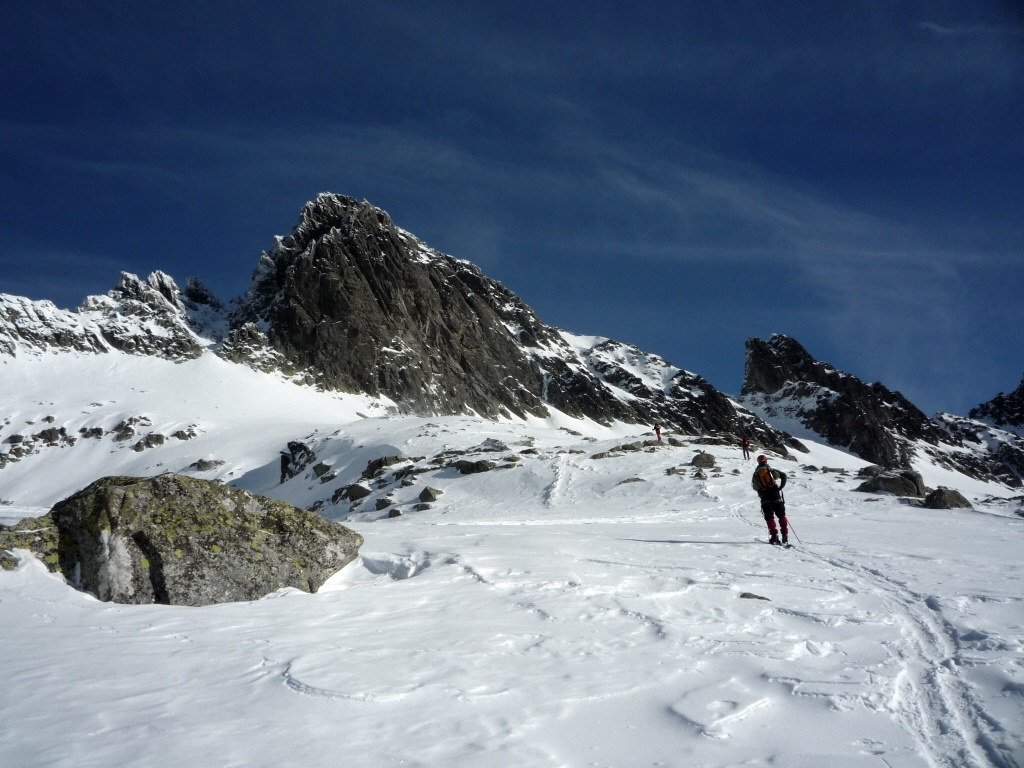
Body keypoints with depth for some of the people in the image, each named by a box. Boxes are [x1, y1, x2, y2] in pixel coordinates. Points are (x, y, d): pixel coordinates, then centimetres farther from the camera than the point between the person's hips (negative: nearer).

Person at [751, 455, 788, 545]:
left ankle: (774, 536, -9)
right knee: (781, 516, 11)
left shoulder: (756, 473, 8)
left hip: (765, 498, 0)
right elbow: (783, 475, -4)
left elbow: (755, 487, 6)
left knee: (769, 517, 3)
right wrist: (781, 487, -1)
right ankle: (785, 535, 9)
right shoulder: (771, 470, 7)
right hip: (776, 495, 1)